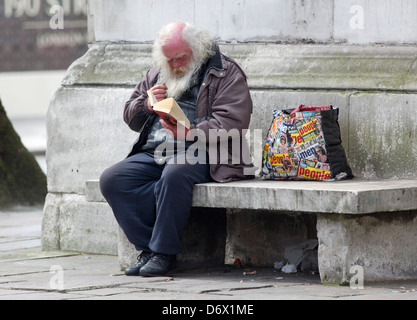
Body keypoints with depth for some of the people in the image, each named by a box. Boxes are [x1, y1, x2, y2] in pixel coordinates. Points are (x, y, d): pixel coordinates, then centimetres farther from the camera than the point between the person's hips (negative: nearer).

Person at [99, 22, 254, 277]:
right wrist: (147, 105, 3)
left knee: (174, 174, -39)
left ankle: (164, 253, -28)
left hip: (199, 154, -7)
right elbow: (131, 118, 28)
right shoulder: (157, 74, 22)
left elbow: (232, 123, -11)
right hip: (154, 154, 7)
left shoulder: (225, 73, 2)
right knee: (111, 180, -16)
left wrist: (188, 133, -23)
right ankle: (148, 248, -17)